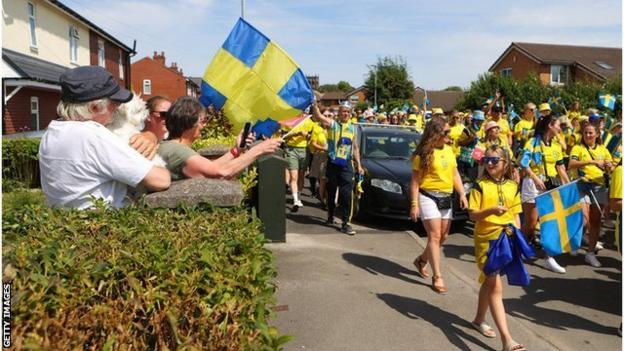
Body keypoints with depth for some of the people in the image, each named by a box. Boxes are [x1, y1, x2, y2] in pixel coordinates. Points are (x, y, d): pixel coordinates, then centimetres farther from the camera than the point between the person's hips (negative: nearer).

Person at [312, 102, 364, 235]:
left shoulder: (352, 128, 13)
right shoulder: (332, 124, 1)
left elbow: (355, 148, 18)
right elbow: (318, 116, -17)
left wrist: (358, 165, 14)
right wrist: (315, 104, -30)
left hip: (347, 165, 2)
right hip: (333, 164, -2)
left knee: (347, 195, -6)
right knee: (331, 193, 11)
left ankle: (346, 223, -4)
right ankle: (330, 217, 30)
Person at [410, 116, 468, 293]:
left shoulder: (449, 150, 11)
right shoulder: (424, 153, -9)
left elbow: (455, 175, 15)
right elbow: (415, 181, -10)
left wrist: (462, 194, 2)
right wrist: (414, 204, -15)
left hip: (446, 198, 7)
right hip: (428, 196, -7)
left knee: (443, 237, 12)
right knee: (435, 236, -10)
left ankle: (422, 260, 34)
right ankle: (437, 277, -5)